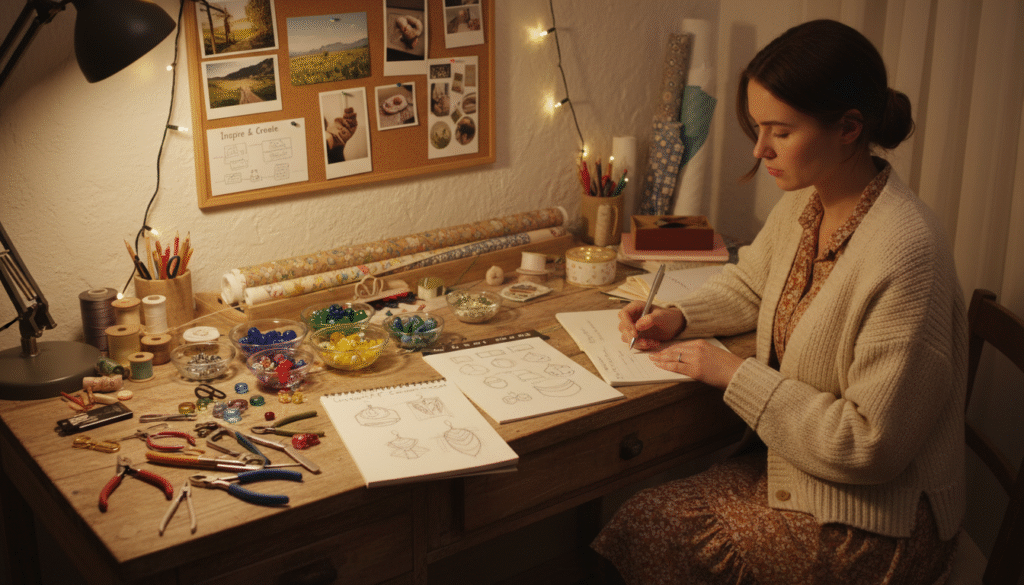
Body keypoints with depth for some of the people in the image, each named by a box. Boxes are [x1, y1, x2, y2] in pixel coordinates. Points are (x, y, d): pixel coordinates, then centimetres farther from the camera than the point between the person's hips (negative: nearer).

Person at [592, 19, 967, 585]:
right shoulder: (803, 203, -2)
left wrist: (736, 375, -20)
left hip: (872, 517, -8)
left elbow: (871, 445, -25)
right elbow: (747, 284, 20)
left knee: (646, 528, -9)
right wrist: (678, 318, 0)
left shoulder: (904, 254, -29)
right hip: (791, 461, 8)